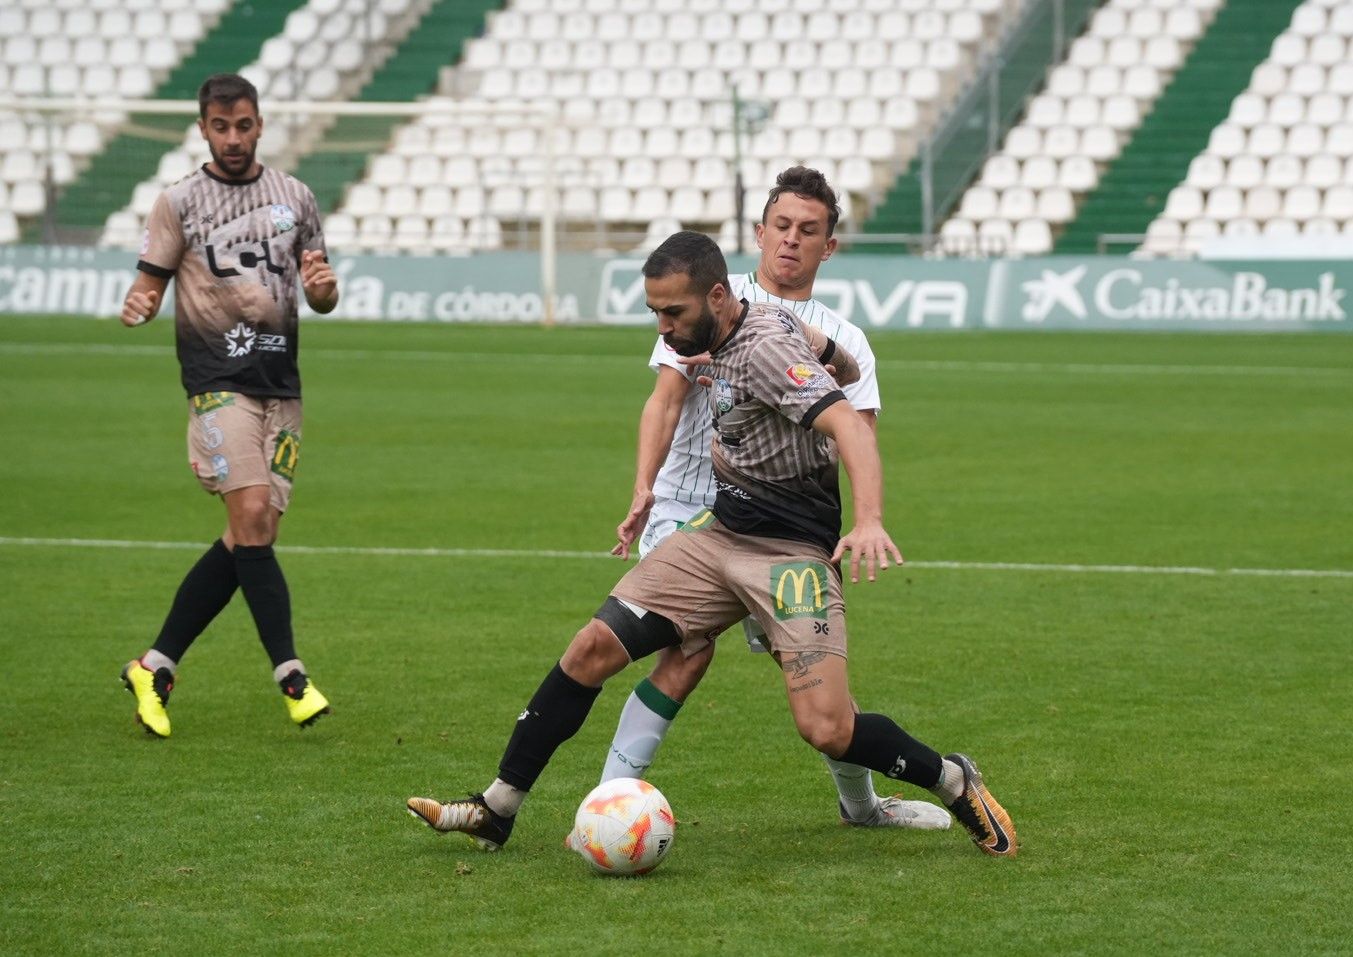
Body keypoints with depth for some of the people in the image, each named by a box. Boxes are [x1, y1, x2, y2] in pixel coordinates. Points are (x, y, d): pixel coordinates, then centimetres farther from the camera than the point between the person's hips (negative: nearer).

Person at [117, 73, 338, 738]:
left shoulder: (294, 197, 13)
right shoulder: (178, 202, 4)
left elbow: (322, 299, 17)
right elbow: (150, 283, 3)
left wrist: (323, 285, -7)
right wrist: (138, 306, -20)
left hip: (281, 383, 4)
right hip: (218, 378, -4)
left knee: (250, 537, -1)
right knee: (251, 516, -19)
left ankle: (155, 668, 8)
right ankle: (291, 677, -16)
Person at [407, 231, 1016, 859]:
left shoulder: (764, 347, -21)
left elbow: (849, 425, -32)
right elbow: (836, 354, 21)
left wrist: (869, 520, -48)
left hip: (792, 552, -9)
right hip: (719, 533, 9)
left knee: (827, 731, -20)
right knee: (591, 649, -3)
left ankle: (955, 784, 7)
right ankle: (495, 811, 4)